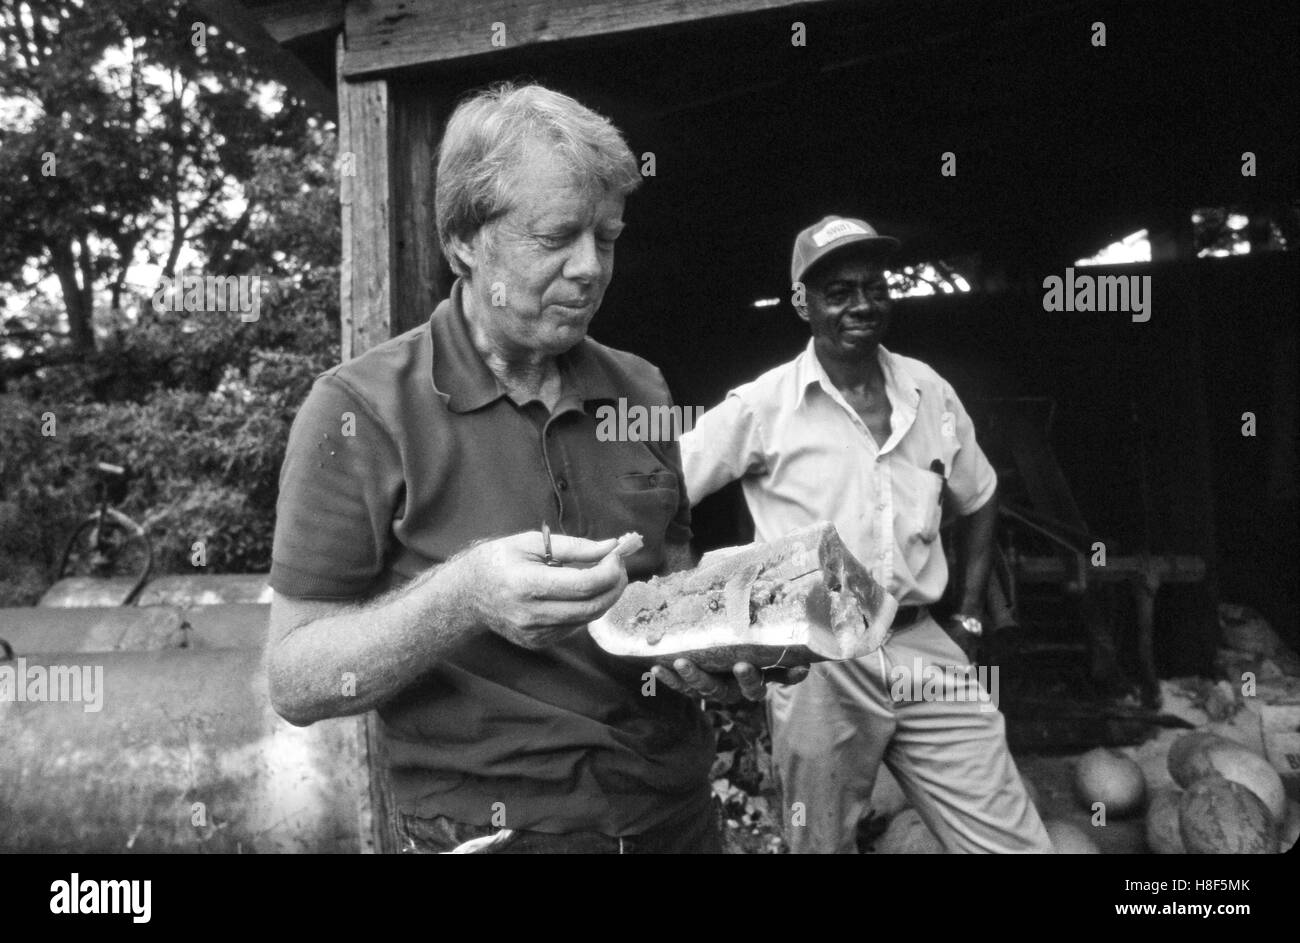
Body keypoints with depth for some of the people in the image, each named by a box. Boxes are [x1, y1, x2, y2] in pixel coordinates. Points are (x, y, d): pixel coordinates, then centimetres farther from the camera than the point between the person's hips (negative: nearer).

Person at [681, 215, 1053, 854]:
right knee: (823, 844, 12)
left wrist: (970, 614, 14)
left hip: (924, 650, 4)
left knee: (1013, 842, 4)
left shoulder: (930, 393, 6)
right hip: (815, 663, -3)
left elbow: (979, 498, 21)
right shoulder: (761, 406, -7)